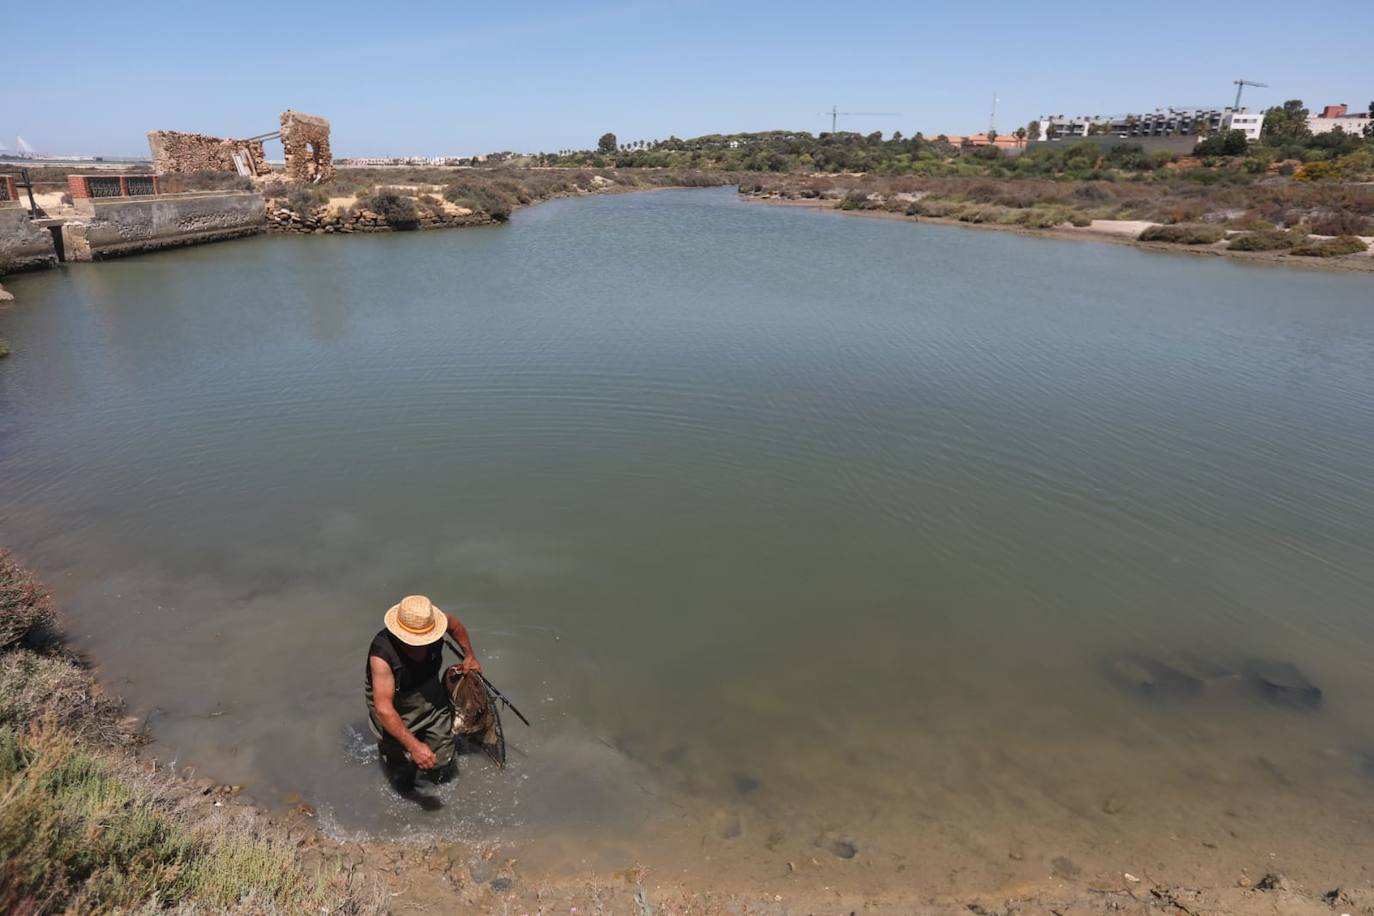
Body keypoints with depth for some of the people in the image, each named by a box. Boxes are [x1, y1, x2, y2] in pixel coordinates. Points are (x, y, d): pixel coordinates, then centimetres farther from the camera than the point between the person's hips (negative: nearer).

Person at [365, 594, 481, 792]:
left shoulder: (433, 627, -23)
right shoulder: (382, 655, -37)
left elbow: (456, 625, 3)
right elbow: (384, 709, -39)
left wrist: (470, 655, 9)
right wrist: (413, 745, -44)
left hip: (433, 702, 4)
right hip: (396, 712, -4)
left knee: (443, 775, 12)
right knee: (404, 783, 6)